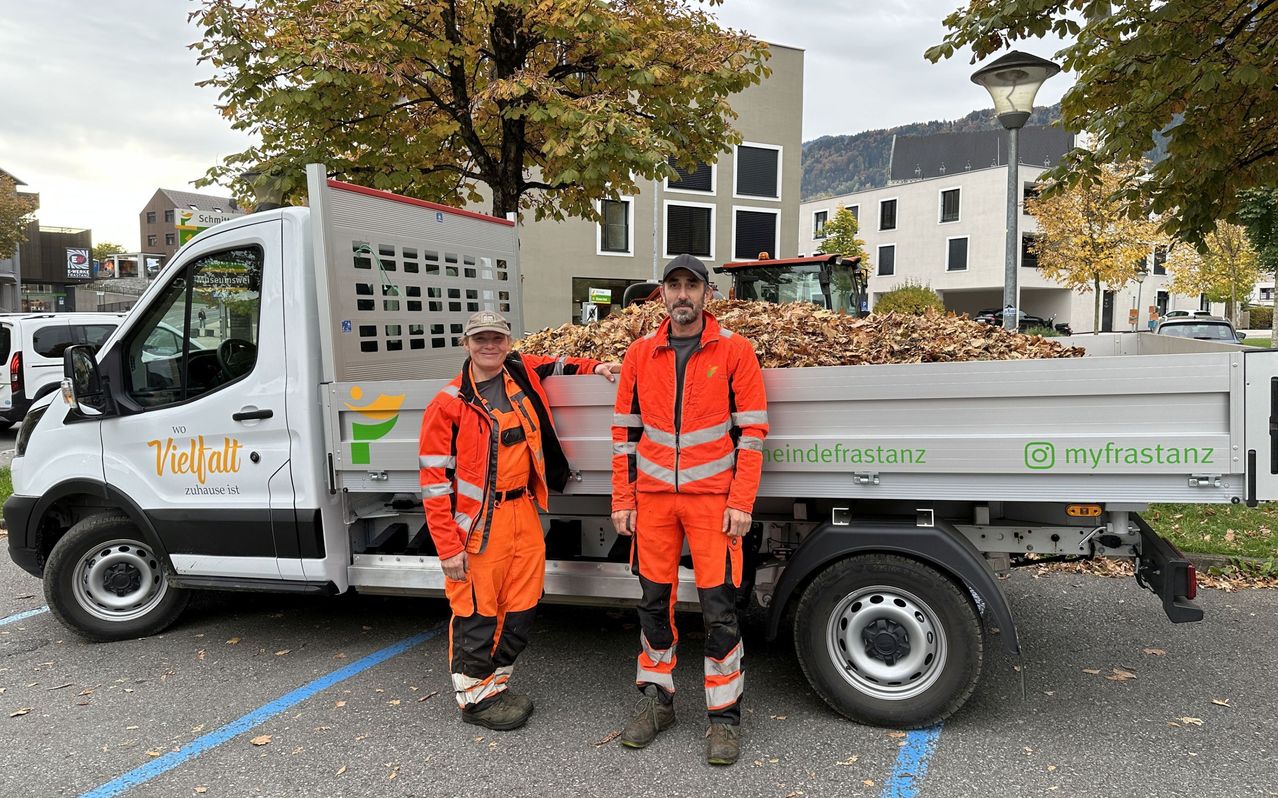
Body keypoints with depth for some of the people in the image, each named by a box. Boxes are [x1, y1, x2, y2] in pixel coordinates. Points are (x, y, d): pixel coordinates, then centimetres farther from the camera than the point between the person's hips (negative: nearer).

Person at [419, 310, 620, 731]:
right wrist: (448, 546, -12)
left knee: (521, 605, 12)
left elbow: (554, 364, 31)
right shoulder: (449, 404, -9)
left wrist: (593, 367, 15)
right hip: (478, 522, -6)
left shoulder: (522, 372, 6)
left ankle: (494, 683, 29)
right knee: (476, 611, 3)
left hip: (524, 514, 6)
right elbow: (434, 479, -9)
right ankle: (475, 696, 21)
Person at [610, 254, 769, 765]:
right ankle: (657, 699, 28)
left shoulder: (735, 351, -1)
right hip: (652, 498, 3)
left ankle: (724, 714, 15)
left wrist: (741, 503, -9)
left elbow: (751, 432, -2)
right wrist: (623, 500, 5)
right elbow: (625, 432, 10)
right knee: (655, 600, 11)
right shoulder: (640, 354, 8)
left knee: (719, 607, 0)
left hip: (712, 498, -3)